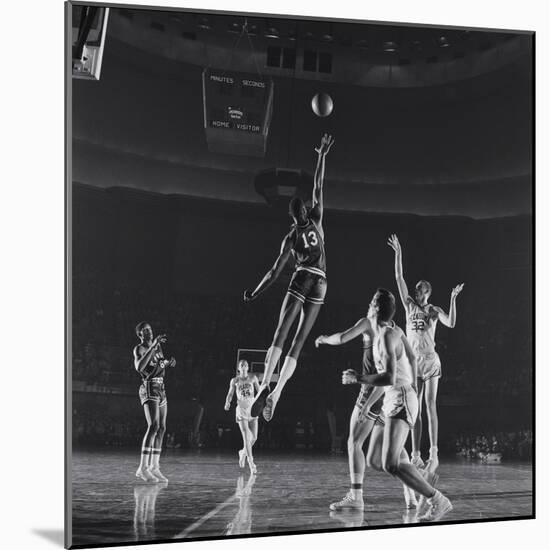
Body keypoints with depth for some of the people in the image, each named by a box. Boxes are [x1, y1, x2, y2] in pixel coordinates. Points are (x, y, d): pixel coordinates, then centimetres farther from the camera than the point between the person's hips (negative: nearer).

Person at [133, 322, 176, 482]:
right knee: (154, 426, -22)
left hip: (161, 389, 8)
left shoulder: (157, 345, 15)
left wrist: (168, 362, 8)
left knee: (162, 428, 5)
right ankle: (142, 468, -25)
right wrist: (153, 346, -29)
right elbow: (139, 367, -27)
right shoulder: (139, 349, -7)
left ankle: (154, 467, 9)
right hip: (149, 389, -8)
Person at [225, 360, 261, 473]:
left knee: (254, 438, 1)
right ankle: (251, 463, -8)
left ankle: (243, 452, 31)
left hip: (252, 409, 2)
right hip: (241, 410, -2)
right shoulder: (234, 380, 3)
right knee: (246, 437, -11)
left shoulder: (253, 378, 4)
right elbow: (230, 394, 10)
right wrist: (227, 403, -9)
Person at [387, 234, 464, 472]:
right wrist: (398, 253, -2)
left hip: (430, 360, -3)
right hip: (413, 361, 3)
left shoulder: (434, 310, 3)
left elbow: (451, 323, -14)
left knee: (430, 406, -7)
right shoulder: (410, 306, 7)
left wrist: (453, 299, -20)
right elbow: (399, 278, 3)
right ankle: (416, 455, 8)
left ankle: (434, 454, -6)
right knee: (415, 409, 4)